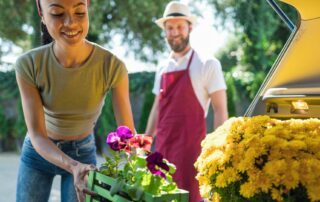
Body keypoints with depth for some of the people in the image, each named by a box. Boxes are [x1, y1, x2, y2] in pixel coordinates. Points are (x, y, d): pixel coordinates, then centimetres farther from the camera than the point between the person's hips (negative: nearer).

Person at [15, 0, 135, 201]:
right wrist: (74, 168, -47)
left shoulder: (112, 66, -28)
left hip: (83, 152, 0)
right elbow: (36, 135, -28)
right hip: (38, 152, 1)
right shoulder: (29, 65, -26)